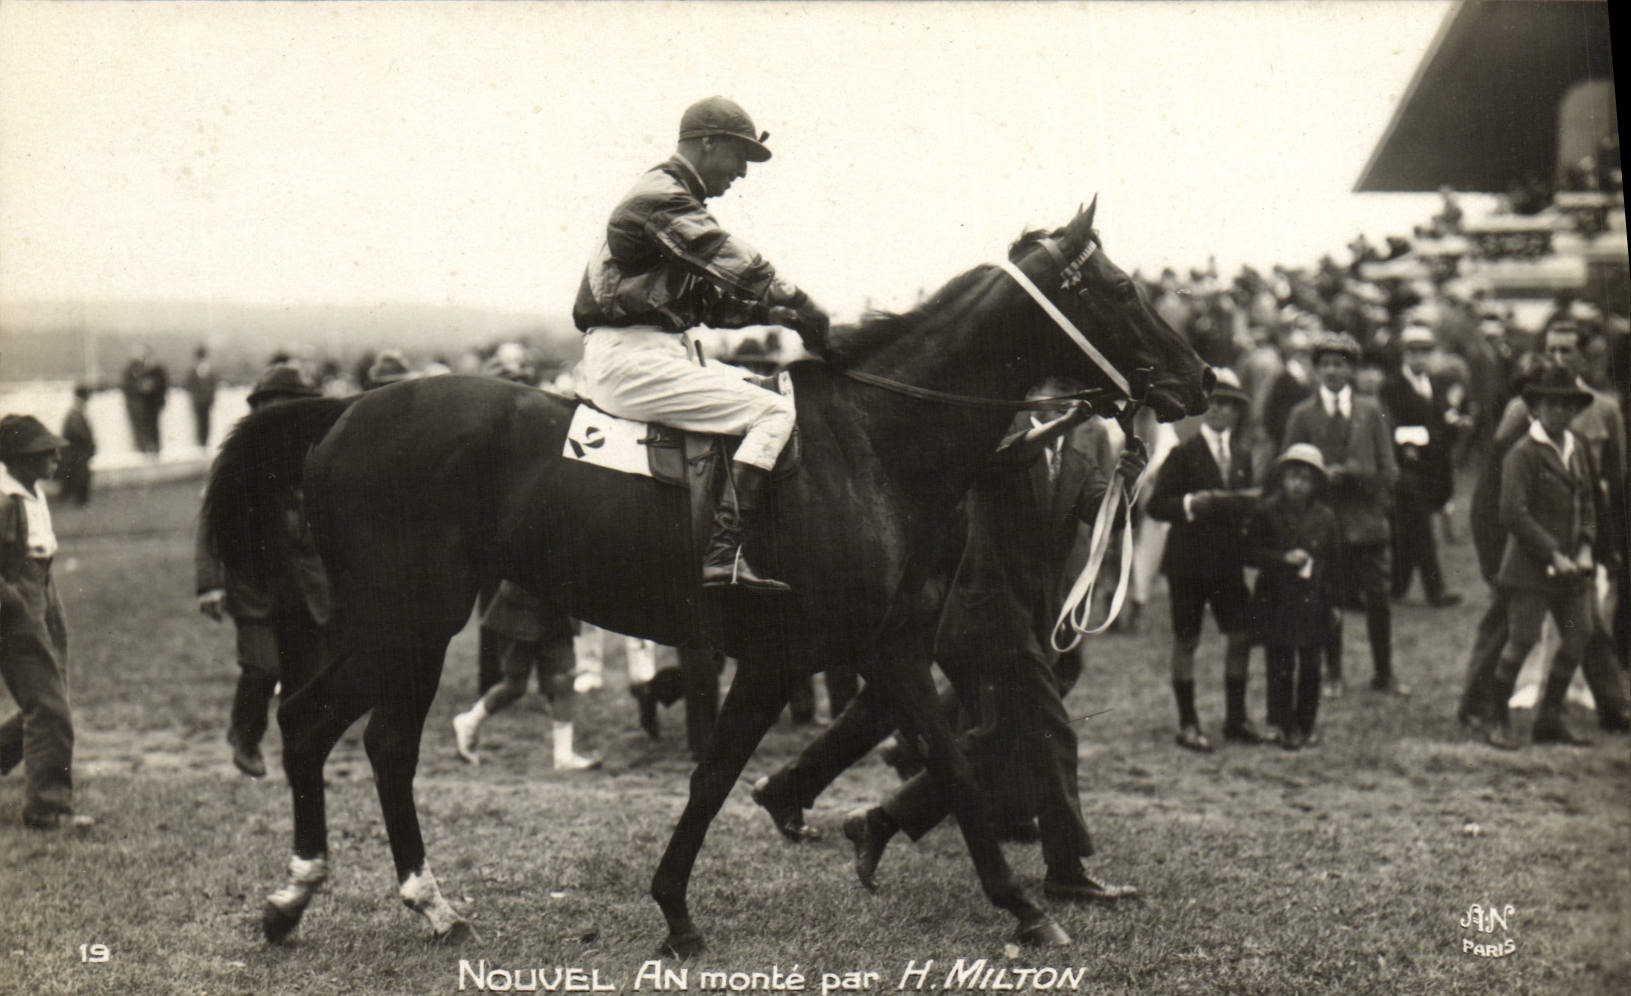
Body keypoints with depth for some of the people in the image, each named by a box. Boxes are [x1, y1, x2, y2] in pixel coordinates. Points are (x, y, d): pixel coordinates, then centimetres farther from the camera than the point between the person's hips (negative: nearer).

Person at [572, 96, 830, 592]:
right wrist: (805, 311, -12)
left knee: (756, 388, 20)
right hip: (631, 359, -11)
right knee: (772, 412, -15)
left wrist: (776, 312, 9)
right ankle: (724, 556, -24)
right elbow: (737, 266, -18)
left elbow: (714, 302, 22)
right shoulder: (663, 197, -10)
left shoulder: (668, 197, 24)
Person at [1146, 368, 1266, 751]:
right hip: (1188, 561, -5)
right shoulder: (1184, 454, -5)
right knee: (1186, 641, 2)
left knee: (1241, 636, 4)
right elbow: (1157, 505, -9)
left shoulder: (1242, 456, 13)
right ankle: (1187, 724, 9)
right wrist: (1189, 504, -26)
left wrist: (1254, 503, -2)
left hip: (1228, 560, 5)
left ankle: (1236, 719, 17)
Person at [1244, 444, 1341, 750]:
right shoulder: (1267, 513, -2)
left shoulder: (1325, 517, 4)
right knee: (1280, 665, 1)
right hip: (1276, 602, -2)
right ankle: (1286, 726, 9)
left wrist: (1331, 601, 6)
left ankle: (1306, 725, 19)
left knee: (1309, 667, 6)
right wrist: (1283, 559, -16)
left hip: (1312, 602, 2)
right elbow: (1250, 553, -3)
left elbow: (1332, 561, 8)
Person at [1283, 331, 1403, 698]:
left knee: (1378, 600, 0)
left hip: (1366, 520, 1)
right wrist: (1321, 477, -13)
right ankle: (1333, 675, 14)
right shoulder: (1301, 415, 5)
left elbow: (1387, 469, 8)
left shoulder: (1371, 411, 9)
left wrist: (1350, 472, -9)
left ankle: (1383, 674, 12)